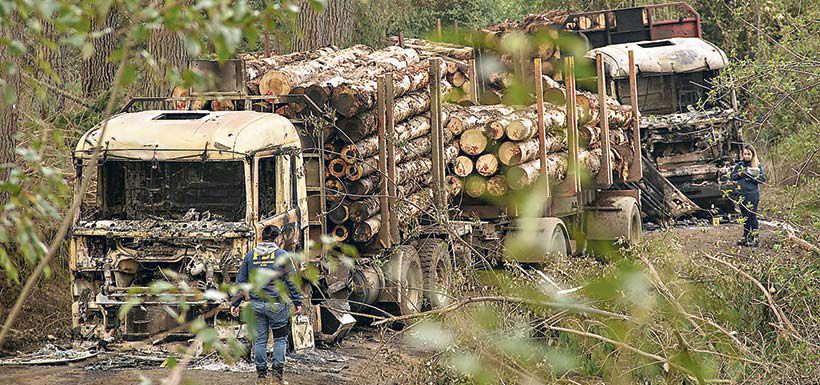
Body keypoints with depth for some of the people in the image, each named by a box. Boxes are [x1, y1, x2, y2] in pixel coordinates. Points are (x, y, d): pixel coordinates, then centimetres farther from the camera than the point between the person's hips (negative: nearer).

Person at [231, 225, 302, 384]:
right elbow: (291, 281, -1)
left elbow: (241, 281, 8)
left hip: (256, 304, 3)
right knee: (280, 339, 8)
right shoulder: (282, 255, -2)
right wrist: (297, 301, 5)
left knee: (259, 340, 8)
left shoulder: (250, 256, 7)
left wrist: (235, 303, 12)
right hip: (276, 304, -3)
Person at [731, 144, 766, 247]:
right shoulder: (739, 165, 10)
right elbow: (733, 176, 15)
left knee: (752, 215, -6)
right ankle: (746, 237, 20)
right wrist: (739, 174, -5)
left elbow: (762, 179, -5)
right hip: (742, 194, 5)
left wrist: (751, 176, -16)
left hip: (753, 194, -5)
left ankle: (755, 238, -2)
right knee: (744, 216, 12)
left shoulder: (757, 165, -1)